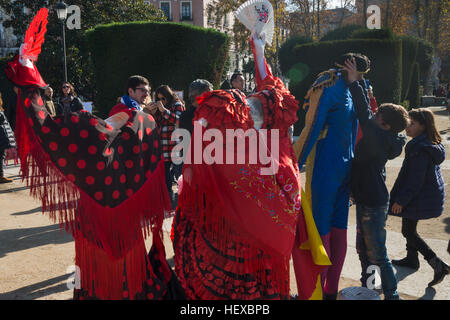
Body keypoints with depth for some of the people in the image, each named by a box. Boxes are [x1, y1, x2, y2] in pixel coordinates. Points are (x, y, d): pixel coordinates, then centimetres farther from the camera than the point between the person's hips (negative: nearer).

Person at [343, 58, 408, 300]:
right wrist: (360, 82, 12)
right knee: (363, 248, 21)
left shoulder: (381, 139, -20)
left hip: (374, 204, -10)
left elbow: (365, 117, -31)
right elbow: (366, 112, 14)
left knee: (377, 255, 0)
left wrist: (354, 83, -26)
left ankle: (391, 295, 14)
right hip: (366, 200, 10)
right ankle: (367, 289, 36)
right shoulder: (379, 138, 5)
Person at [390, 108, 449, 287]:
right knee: (410, 228, 22)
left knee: (408, 231, 0)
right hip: (430, 195, 10)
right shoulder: (433, 145, 6)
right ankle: (412, 259, 38)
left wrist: (400, 200, -16)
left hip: (420, 199, -10)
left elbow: (414, 181, -25)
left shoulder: (420, 149, -26)